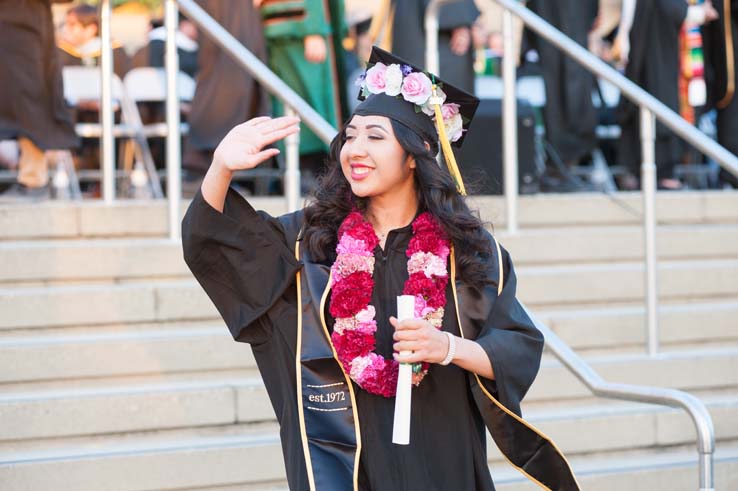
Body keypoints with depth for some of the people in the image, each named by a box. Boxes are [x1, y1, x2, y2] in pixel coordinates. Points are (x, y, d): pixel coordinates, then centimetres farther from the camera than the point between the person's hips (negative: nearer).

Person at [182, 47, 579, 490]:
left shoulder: (465, 249, -1)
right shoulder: (312, 237, 3)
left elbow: (519, 352, -3)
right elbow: (211, 242, 2)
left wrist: (449, 347, -21)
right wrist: (222, 170, -14)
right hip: (337, 454, 0)